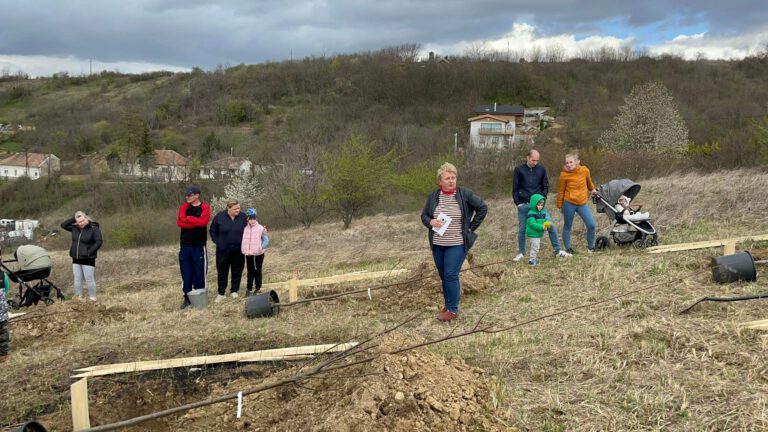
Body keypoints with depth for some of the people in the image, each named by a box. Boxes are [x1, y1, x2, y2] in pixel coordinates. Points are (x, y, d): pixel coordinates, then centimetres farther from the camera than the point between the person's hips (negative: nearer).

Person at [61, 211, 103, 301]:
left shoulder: (94, 229, -10)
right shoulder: (75, 228, 9)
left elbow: (99, 242, -14)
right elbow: (63, 225, 13)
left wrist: (89, 252, -19)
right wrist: (73, 219, 2)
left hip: (88, 259, -6)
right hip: (76, 259, 6)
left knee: (89, 280, -4)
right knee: (77, 279, 10)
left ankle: (92, 299, 3)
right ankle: (78, 298, 17)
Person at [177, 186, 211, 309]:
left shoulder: (205, 207, -2)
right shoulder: (184, 207, 7)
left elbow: (203, 221, -19)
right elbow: (179, 222, -8)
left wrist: (188, 218, -8)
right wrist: (196, 222, -14)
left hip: (199, 245, -3)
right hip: (185, 244, 3)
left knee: (199, 272, 1)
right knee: (186, 272, 5)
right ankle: (187, 298, 12)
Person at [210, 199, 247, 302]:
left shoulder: (243, 217, -4)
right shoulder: (219, 217, -8)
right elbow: (213, 231, 4)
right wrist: (217, 242, -2)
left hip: (238, 251, 1)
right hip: (223, 250, -1)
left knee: (237, 271, 9)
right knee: (222, 272, 6)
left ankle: (234, 291, 24)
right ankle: (221, 294, 16)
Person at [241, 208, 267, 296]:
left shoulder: (261, 228, -7)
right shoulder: (245, 229, 1)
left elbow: (265, 240, -5)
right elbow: (243, 240, 12)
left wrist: (261, 247, -17)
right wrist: (244, 249, 2)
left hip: (258, 254, -3)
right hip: (248, 254, 3)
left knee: (258, 271, 6)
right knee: (250, 272, 10)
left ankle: (258, 288, 14)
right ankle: (249, 288, 16)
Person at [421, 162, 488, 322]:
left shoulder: (465, 194, -7)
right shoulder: (433, 196, 2)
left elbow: (482, 208, -1)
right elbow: (424, 216, 10)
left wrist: (471, 227, -3)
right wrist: (431, 222, -12)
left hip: (457, 244, -4)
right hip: (437, 244, 4)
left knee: (451, 276, -8)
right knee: (443, 276, 11)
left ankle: (453, 310, 2)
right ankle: (448, 304, 26)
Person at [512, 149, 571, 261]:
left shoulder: (542, 170, 3)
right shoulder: (519, 170, -1)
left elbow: (545, 186, 10)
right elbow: (515, 188, 2)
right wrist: (518, 203, -3)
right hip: (524, 205, -1)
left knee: (550, 225, -9)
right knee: (522, 229, 6)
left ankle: (558, 250, 0)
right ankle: (521, 253, 21)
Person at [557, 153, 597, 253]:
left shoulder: (584, 170, -2)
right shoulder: (564, 174, -9)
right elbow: (561, 191, 0)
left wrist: (592, 189, 37)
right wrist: (560, 206, 3)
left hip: (582, 203, 2)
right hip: (569, 203, -2)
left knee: (591, 225, -3)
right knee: (567, 226, 7)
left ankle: (590, 247, 16)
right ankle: (568, 249, 22)